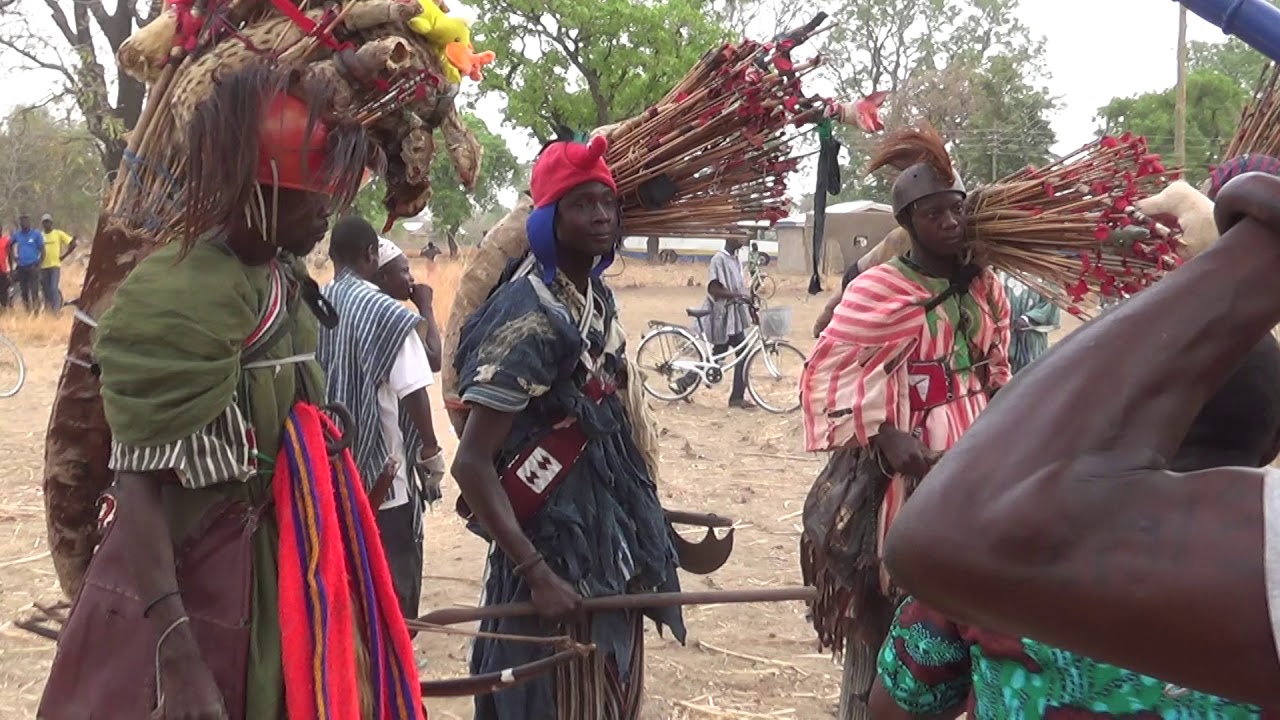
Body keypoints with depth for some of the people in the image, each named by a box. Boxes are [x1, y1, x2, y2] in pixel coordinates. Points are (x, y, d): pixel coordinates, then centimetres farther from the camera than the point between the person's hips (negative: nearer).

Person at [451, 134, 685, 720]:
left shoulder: (600, 300, 8)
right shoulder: (531, 318, -19)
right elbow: (471, 464, -22)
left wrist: (643, 528, 18)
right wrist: (537, 573, -25)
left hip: (610, 551, 9)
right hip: (555, 558, -8)